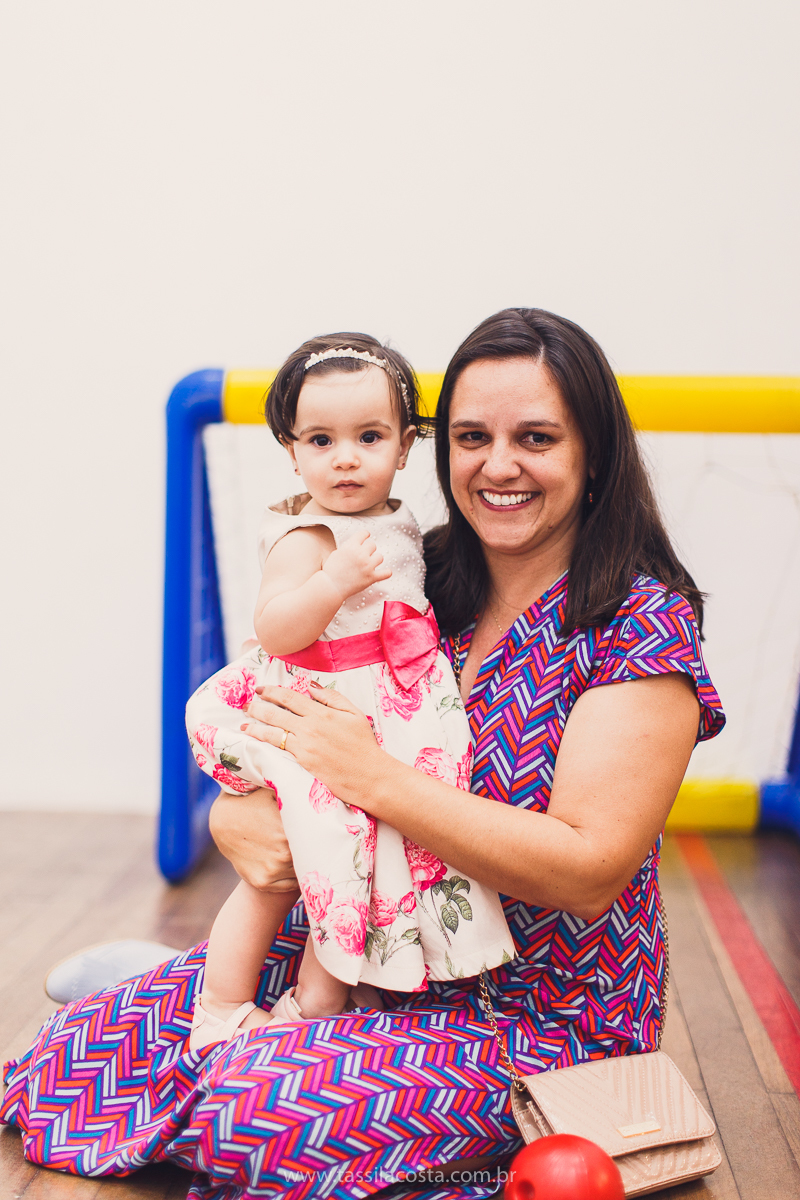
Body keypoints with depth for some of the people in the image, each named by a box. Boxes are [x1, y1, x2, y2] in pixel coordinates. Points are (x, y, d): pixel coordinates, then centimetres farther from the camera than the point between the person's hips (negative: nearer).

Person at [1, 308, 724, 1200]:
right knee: (89, 1044, -9)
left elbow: (589, 868, -22)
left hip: (537, 1018, -4)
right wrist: (235, 815, -19)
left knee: (240, 1108, -23)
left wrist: (371, 777, -24)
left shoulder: (642, 623, -14)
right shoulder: (425, 586, 1)